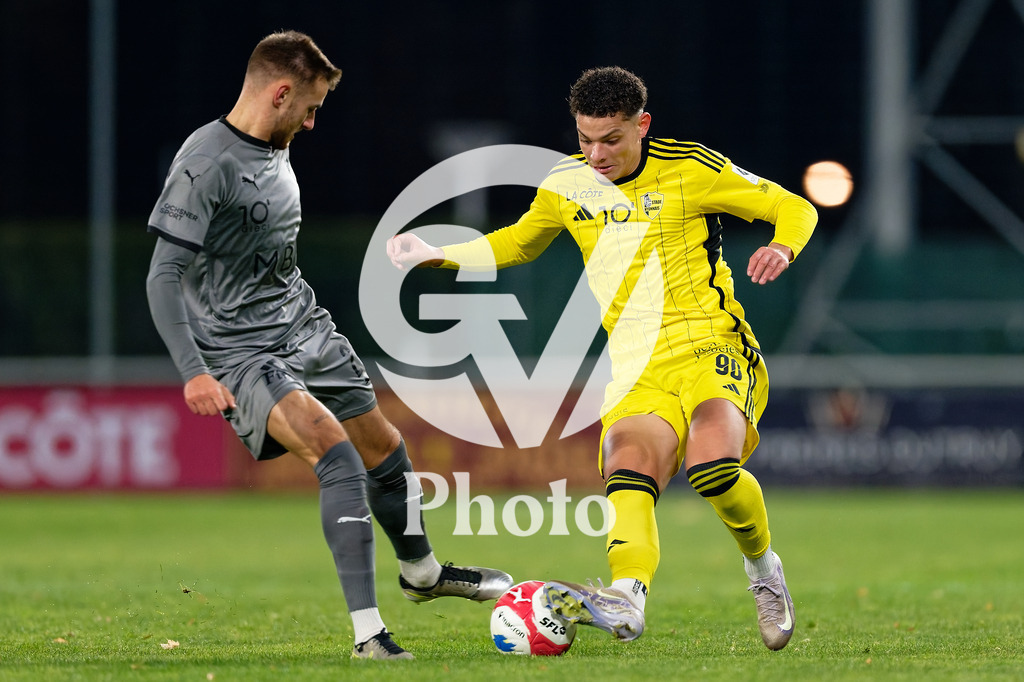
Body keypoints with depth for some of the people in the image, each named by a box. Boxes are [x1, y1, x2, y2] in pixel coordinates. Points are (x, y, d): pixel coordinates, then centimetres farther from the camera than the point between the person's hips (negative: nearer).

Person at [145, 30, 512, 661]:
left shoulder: (276, 151, 10)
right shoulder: (205, 164, -19)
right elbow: (164, 277, -21)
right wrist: (194, 372, -28)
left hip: (305, 331, 9)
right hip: (241, 353, -9)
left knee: (384, 449, 17)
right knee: (335, 449, -27)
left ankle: (421, 571, 46)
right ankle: (369, 633, -29)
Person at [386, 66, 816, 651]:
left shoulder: (691, 169, -1)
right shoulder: (566, 186, 11)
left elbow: (795, 208, 5)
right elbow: (520, 243, 32)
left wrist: (782, 250, -18)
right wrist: (439, 256, 20)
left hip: (713, 348, -3)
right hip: (637, 375, 3)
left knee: (712, 466, -32)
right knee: (628, 470, -29)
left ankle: (762, 564, -2)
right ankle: (628, 594, -54)